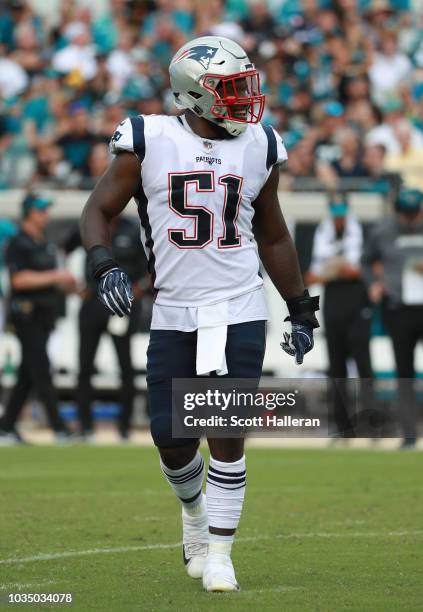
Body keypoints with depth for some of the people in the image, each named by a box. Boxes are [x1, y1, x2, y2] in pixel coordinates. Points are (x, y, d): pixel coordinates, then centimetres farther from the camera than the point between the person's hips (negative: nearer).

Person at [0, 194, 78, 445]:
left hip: (45, 315, 9)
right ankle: (59, 428, -14)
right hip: (27, 314, -9)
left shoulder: (46, 244, 18)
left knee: (28, 375, 9)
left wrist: (67, 285, 6)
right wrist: (54, 276, -22)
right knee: (41, 371, -11)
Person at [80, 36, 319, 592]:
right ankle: (194, 509, 34)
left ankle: (219, 554, 4)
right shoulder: (150, 143, -3)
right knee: (173, 442, 2)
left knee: (227, 435, -8)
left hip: (239, 313, 1)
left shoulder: (259, 150, 6)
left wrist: (301, 310, 17)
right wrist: (104, 265, -16)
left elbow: (273, 238, 17)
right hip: (174, 314, 0)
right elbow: (98, 211, 3)